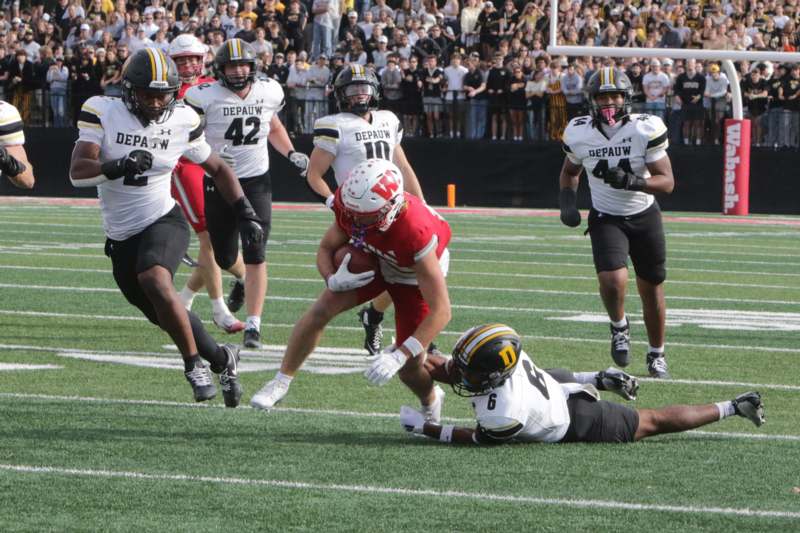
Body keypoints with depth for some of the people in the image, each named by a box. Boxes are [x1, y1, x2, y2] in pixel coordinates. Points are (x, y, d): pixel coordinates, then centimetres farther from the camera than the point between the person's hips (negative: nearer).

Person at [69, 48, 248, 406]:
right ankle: (221, 359, 35)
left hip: (164, 221, -2)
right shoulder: (103, 113, -9)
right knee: (165, 316, 11)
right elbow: (77, 172, -19)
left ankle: (194, 363, -20)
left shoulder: (182, 121, -5)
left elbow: (218, 169, 11)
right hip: (121, 237, 3)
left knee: (154, 280, -33)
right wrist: (119, 167, -36)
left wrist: (245, 213, 4)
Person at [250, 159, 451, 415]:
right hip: (374, 261, 4)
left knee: (409, 367, -5)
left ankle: (431, 401, 31)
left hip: (415, 275, -4)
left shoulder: (416, 233, -45)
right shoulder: (351, 210, -30)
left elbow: (441, 311, -41)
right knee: (323, 308, -17)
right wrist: (333, 279, -32)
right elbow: (326, 248, -8)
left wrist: (399, 356, -45)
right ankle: (281, 382, -3)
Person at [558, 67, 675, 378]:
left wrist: (632, 182, -33)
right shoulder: (579, 134, -10)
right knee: (612, 280, -24)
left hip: (644, 216, 0)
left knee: (652, 289, 10)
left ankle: (656, 355, 32)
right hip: (606, 220, 0)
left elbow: (667, 182, -17)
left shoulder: (645, 130, -18)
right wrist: (566, 201, -5)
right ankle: (619, 326, 9)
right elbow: (570, 172, 12)